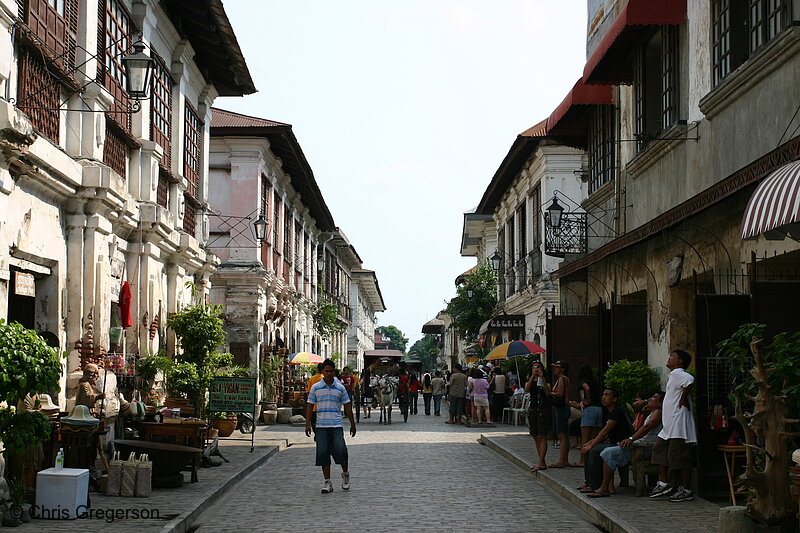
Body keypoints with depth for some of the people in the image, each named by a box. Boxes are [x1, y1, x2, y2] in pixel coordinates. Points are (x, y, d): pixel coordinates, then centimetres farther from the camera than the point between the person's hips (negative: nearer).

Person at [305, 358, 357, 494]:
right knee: (323, 453, -2)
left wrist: (352, 424, 13)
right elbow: (309, 406, 6)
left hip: (336, 426, 0)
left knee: (340, 451, -10)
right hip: (321, 426, 0)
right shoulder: (315, 387, 5)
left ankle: (345, 474, 17)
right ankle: (327, 482, 6)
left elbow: (347, 406, 12)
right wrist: (308, 424, -1)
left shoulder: (340, 388, 6)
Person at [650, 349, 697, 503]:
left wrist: (683, 398, -20)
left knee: (680, 455, -7)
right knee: (659, 449, 12)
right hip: (670, 425, 11)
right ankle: (664, 484, 16)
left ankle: (686, 490, -3)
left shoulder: (677, 373, -11)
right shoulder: (673, 375, 20)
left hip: (679, 423, -11)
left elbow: (689, 380, -29)